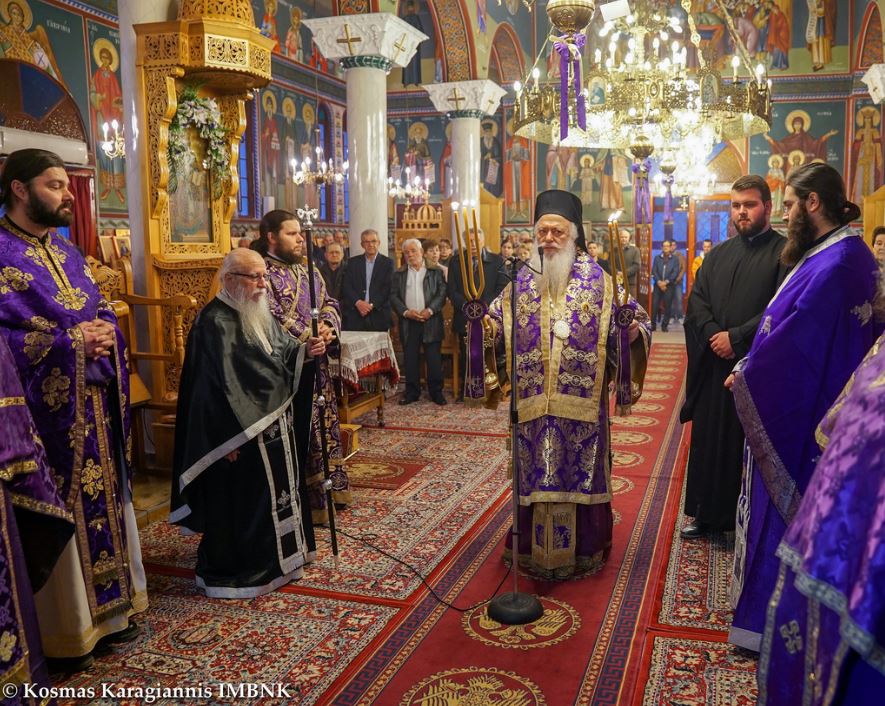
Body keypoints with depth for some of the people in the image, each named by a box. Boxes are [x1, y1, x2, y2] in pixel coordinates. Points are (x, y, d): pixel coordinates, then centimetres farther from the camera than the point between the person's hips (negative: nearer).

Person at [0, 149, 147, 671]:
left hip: (95, 409, 8)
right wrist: (70, 342, -20)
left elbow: (103, 311, 16)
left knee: (102, 503, 14)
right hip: (45, 411, -8)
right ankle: (60, 632, 17)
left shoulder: (68, 252, 14)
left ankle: (106, 608, 29)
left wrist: (106, 331, -6)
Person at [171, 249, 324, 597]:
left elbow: (281, 353, 14)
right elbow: (216, 387, -22)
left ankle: (277, 554, 36)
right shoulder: (214, 322, -19)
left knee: (277, 490, 19)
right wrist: (228, 440, -24)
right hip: (241, 431, -9)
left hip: (273, 424, 9)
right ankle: (236, 571, 18)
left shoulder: (260, 313, 9)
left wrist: (304, 351, -8)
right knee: (241, 500, 2)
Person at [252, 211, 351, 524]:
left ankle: (331, 487, 30)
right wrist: (309, 337, -20)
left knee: (325, 424, 16)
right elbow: (272, 318, -22)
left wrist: (328, 327, -9)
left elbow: (330, 303, 12)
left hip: (317, 365, 8)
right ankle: (308, 501, 11)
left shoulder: (308, 270, 14)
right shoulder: (263, 273, -12)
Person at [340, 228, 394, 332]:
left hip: (378, 315, -1)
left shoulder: (387, 263, 6)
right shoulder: (353, 262, 12)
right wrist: (358, 302, -12)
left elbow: (387, 288, -2)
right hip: (354, 315, 1)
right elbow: (346, 286, 4)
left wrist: (372, 305, -11)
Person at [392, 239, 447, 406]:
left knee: (434, 358, 0)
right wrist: (406, 312, -10)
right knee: (410, 358, 5)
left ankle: (436, 392, 10)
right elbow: (394, 296, 5)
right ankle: (412, 392, 14)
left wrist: (430, 310, -15)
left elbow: (442, 294, -2)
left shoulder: (436, 271, 5)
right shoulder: (399, 274, 11)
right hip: (408, 322, 2)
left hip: (431, 321, -2)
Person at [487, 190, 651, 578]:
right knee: (534, 472, 8)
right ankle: (533, 548, 24)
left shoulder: (598, 279, 1)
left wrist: (632, 331, -23)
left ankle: (583, 549, 22)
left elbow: (623, 326, -2)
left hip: (581, 401, -2)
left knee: (580, 471, 6)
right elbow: (498, 329, 10)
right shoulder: (520, 281, 9)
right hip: (532, 401, 2)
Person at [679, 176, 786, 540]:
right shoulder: (718, 255, 13)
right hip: (714, 365, 5)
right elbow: (696, 300, 7)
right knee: (708, 440, 10)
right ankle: (706, 514, 24)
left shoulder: (785, 253, -3)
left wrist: (737, 338, -15)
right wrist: (714, 334, -11)